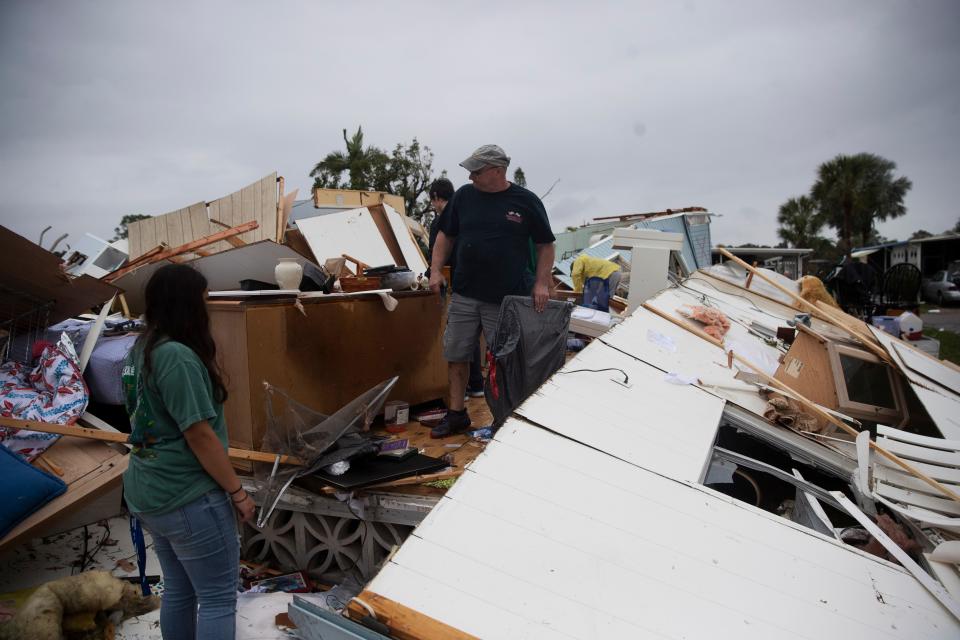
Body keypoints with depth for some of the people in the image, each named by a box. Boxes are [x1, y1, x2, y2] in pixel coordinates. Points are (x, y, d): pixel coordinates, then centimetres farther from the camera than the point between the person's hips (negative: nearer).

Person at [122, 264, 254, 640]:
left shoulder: (140, 351, 7)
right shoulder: (177, 355, -22)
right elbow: (199, 435, -22)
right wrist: (237, 492, -14)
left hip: (150, 493, 9)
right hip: (188, 497, -9)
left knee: (179, 591, 20)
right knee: (219, 598, 3)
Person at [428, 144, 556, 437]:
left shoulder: (526, 202, -2)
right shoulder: (464, 195, 7)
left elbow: (545, 245, 3)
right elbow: (446, 235, 14)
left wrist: (541, 283, -6)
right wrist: (436, 269, 2)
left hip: (507, 300, -3)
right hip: (464, 296, 4)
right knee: (455, 355, 7)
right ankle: (456, 414, 21)